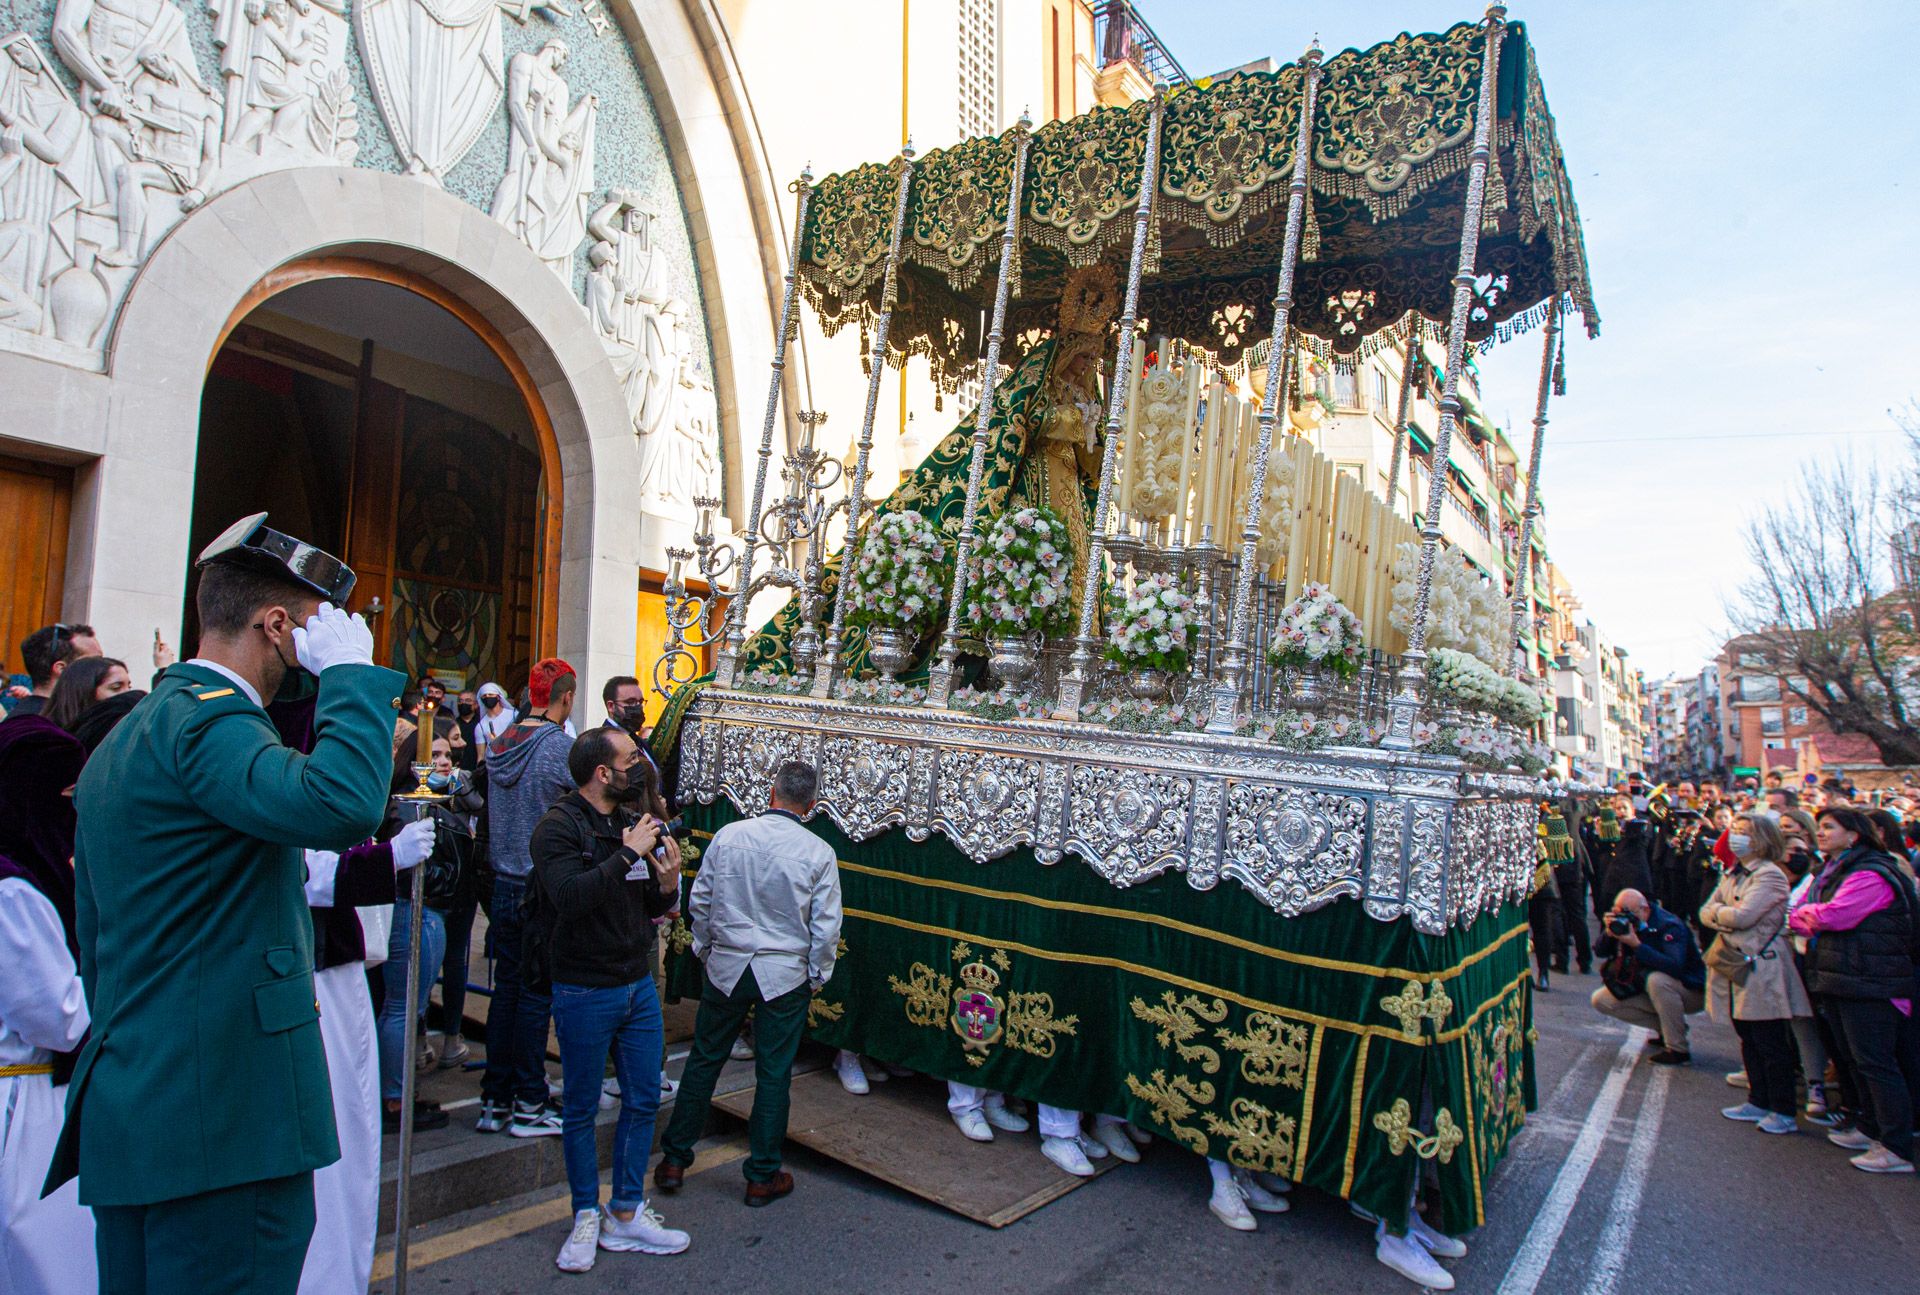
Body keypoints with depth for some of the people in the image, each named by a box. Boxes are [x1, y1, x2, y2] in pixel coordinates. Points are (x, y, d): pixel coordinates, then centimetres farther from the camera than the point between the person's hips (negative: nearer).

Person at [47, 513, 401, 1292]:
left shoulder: (122, 738, 16)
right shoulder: (205, 719, -16)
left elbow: (96, 940, 21)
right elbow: (339, 805, -36)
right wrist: (351, 670, -21)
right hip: (222, 1121, -10)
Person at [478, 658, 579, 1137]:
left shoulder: (499, 744, 6)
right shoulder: (563, 747, -15)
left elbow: (490, 809, 14)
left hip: (504, 885, 6)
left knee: (506, 987, 14)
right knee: (536, 993, 2)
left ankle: (494, 1100, 22)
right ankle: (528, 1105, 11)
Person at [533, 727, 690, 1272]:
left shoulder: (635, 822, 6)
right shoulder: (559, 827, -14)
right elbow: (569, 896, -31)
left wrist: (667, 886, -8)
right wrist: (628, 855, -27)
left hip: (639, 984, 6)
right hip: (585, 991, -6)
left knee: (644, 1101, 12)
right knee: (581, 1108, 10)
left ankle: (625, 1215, 27)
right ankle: (587, 1217, 27)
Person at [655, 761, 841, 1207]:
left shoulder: (728, 835, -5)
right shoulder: (818, 852, -10)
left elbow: (699, 902, 3)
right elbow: (826, 927, -7)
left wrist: (705, 949, 18)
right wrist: (815, 978, 7)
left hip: (725, 966, 2)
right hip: (785, 975, -2)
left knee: (704, 1061, 16)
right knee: (773, 1074, 9)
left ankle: (674, 1159, 27)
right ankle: (763, 1177, 20)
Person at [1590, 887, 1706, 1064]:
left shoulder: (1669, 926, -24)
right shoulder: (1623, 922, -5)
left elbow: (1674, 966, -40)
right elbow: (1600, 951, -7)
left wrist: (1636, 944, -42)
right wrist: (1609, 933, -26)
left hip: (1691, 991, -7)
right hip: (1647, 991, 7)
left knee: (1657, 979, -39)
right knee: (1601, 1000, -7)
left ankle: (1677, 1050, -23)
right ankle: (1666, 1027, 4)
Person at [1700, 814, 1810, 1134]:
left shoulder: (1770, 875, -13)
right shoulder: (1733, 875, 14)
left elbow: (1743, 916, -22)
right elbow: (1705, 913, 9)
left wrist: (1716, 911, -4)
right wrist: (1726, 916, -11)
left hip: (1760, 968, -9)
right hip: (1734, 965, 9)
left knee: (1771, 1044, -1)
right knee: (1749, 1041, 15)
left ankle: (1784, 1112, 8)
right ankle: (1758, 1102, 25)